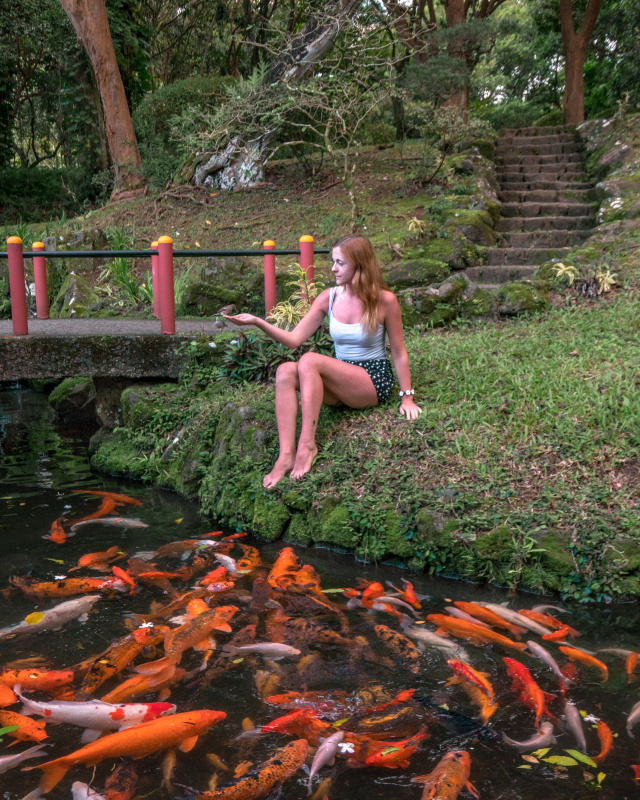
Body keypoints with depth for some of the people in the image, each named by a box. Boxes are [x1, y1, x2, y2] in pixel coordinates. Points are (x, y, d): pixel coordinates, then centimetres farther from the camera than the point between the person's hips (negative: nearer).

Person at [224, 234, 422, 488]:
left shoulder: (384, 300, -8)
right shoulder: (329, 298, 3)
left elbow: (399, 352, -3)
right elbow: (294, 339, -2)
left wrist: (407, 398, -5)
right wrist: (257, 322, -15)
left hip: (376, 380, -5)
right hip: (341, 380, 5)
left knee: (310, 361, -30)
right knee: (285, 371, -24)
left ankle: (307, 444, -30)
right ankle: (286, 455, -34)